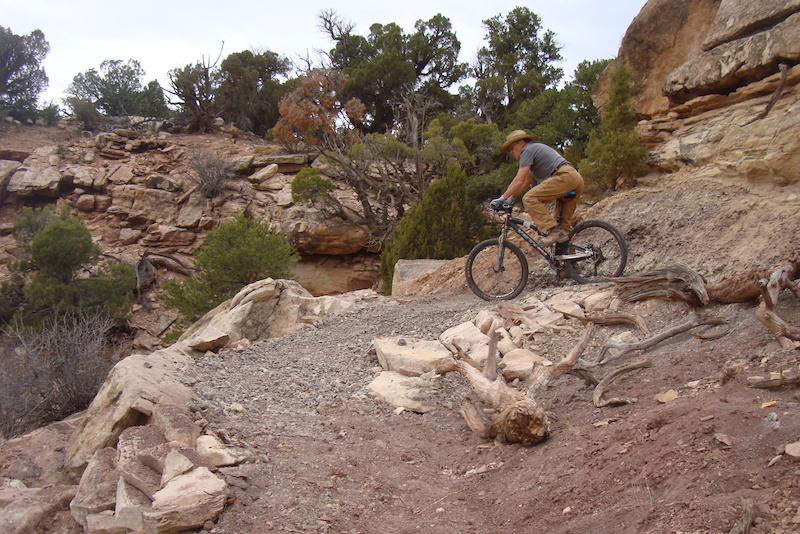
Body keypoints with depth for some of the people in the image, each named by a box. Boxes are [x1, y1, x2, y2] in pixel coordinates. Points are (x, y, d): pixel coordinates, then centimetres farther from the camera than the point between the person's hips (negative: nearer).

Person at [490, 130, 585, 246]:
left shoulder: (528, 150, 2)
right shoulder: (536, 149, 32)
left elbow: (519, 180, -8)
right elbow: (526, 182, 31)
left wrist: (502, 199, -5)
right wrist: (511, 199, 25)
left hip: (565, 176, -10)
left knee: (530, 199, -16)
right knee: (564, 222, 14)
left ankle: (554, 231, -22)